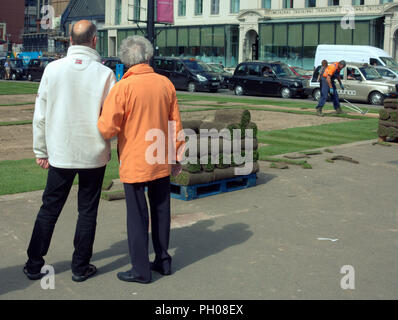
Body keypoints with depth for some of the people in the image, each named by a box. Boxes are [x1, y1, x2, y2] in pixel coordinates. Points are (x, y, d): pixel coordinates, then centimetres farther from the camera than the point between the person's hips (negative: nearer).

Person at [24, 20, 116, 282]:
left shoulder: (53, 69, -3)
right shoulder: (104, 74, -10)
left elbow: (40, 115, 1)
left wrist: (41, 150, 9)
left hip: (60, 153, 2)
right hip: (94, 154, -2)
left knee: (49, 209, 13)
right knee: (88, 211, 10)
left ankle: (34, 265, 20)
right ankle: (81, 267, 17)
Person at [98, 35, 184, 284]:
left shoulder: (123, 87, -15)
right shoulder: (165, 83, 0)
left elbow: (107, 128, -18)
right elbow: (176, 123, 5)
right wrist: (176, 155, 15)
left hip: (135, 162, -5)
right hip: (162, 161, 5)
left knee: (137, 215, 5)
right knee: (161, 210, 16)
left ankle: (141, 270, 12)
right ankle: (163, 261, 28)